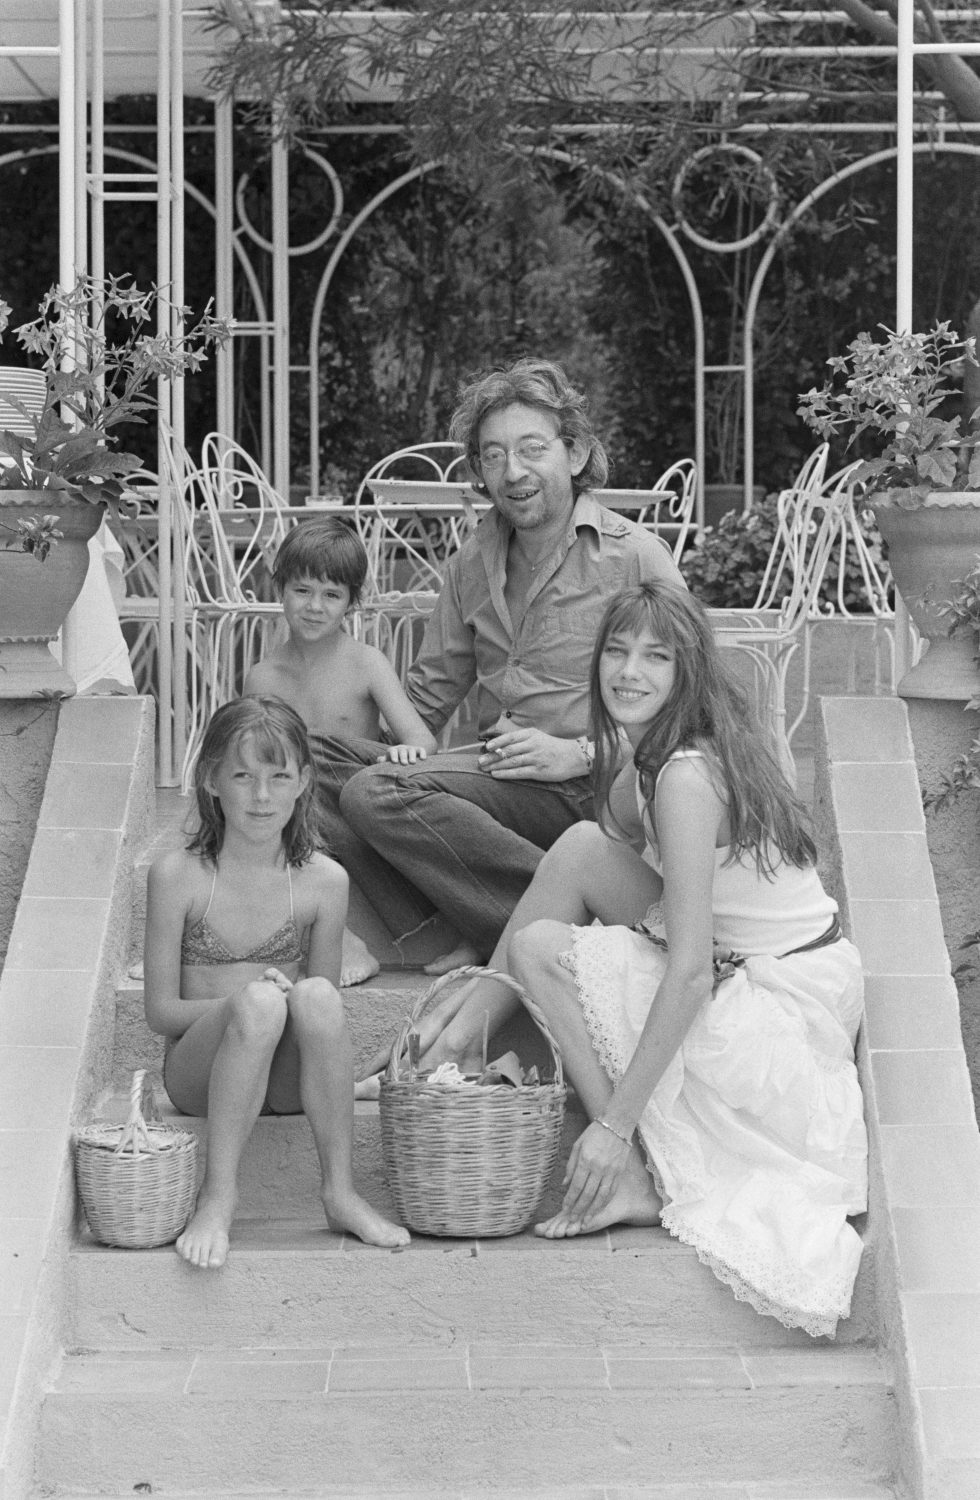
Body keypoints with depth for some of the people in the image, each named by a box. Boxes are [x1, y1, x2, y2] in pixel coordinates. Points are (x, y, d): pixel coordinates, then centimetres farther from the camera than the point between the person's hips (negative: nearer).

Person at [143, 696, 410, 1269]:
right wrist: (246, 1002, -20)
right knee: (260, 1000, -34)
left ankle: (341, 1192, -26)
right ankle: (219, 1195, -32)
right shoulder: (177, 876, -3)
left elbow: (324, 1011, 8)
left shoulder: (324, 881, 1)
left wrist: (302, 1003, -16)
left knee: (316, 996, -31)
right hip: (201, 1071, -2)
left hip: (288, 1079, 2)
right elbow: (161, 1012, -3)